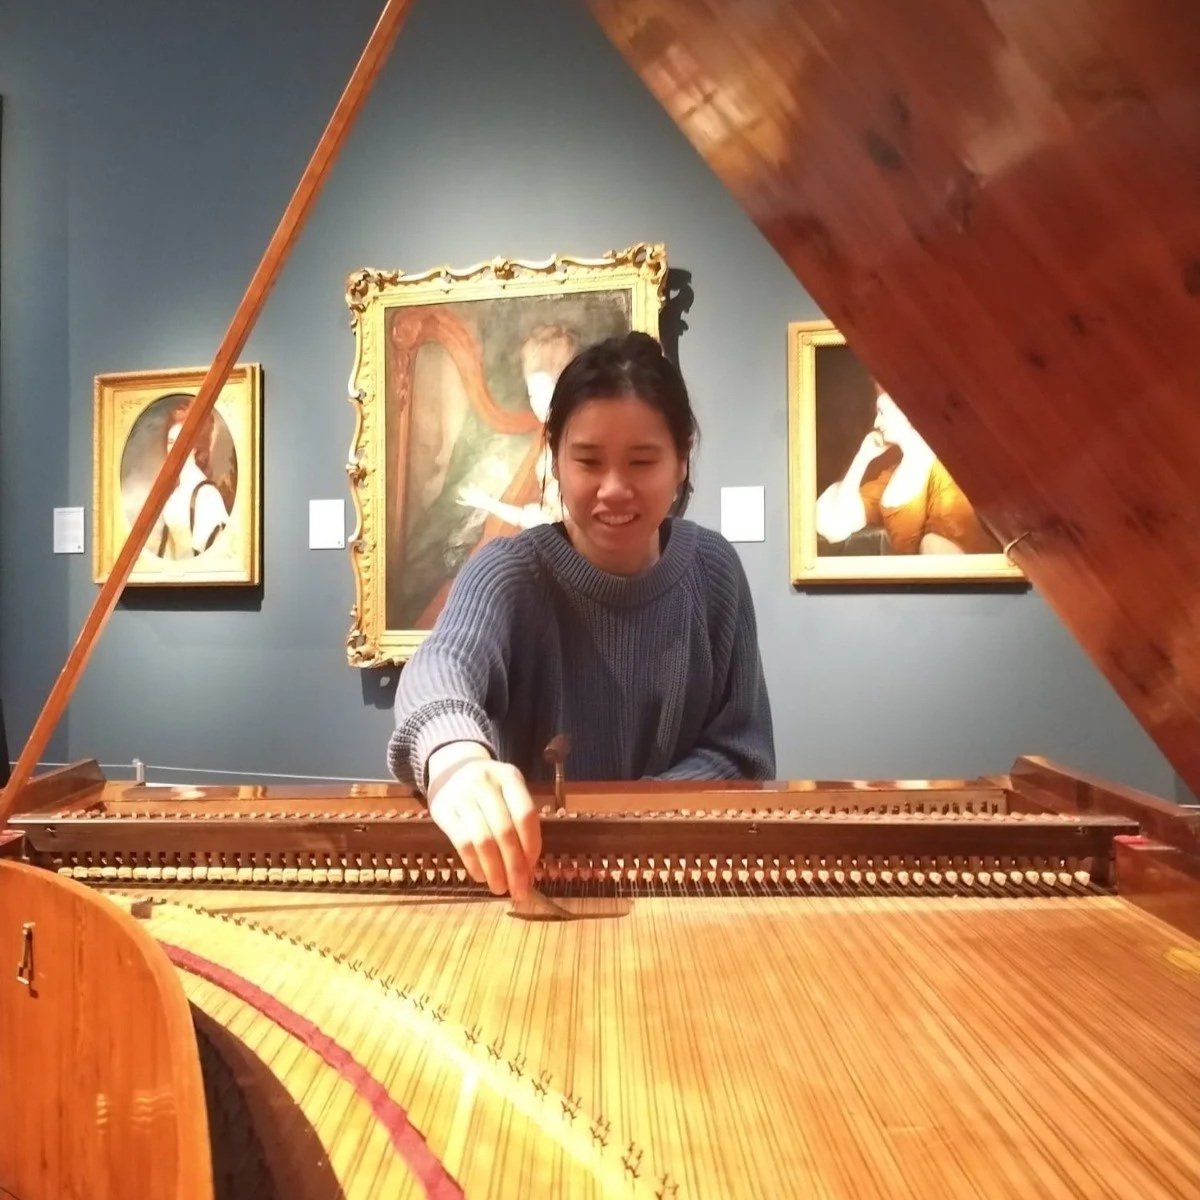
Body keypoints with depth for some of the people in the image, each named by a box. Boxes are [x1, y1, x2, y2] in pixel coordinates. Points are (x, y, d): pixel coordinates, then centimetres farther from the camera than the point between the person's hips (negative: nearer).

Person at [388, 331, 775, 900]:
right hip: (528, 864, 0)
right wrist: (456, 757, -56)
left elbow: (740, 752, -2)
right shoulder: (511, 573, -13)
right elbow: (445, 660, -35)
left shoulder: (714, 570, -5)